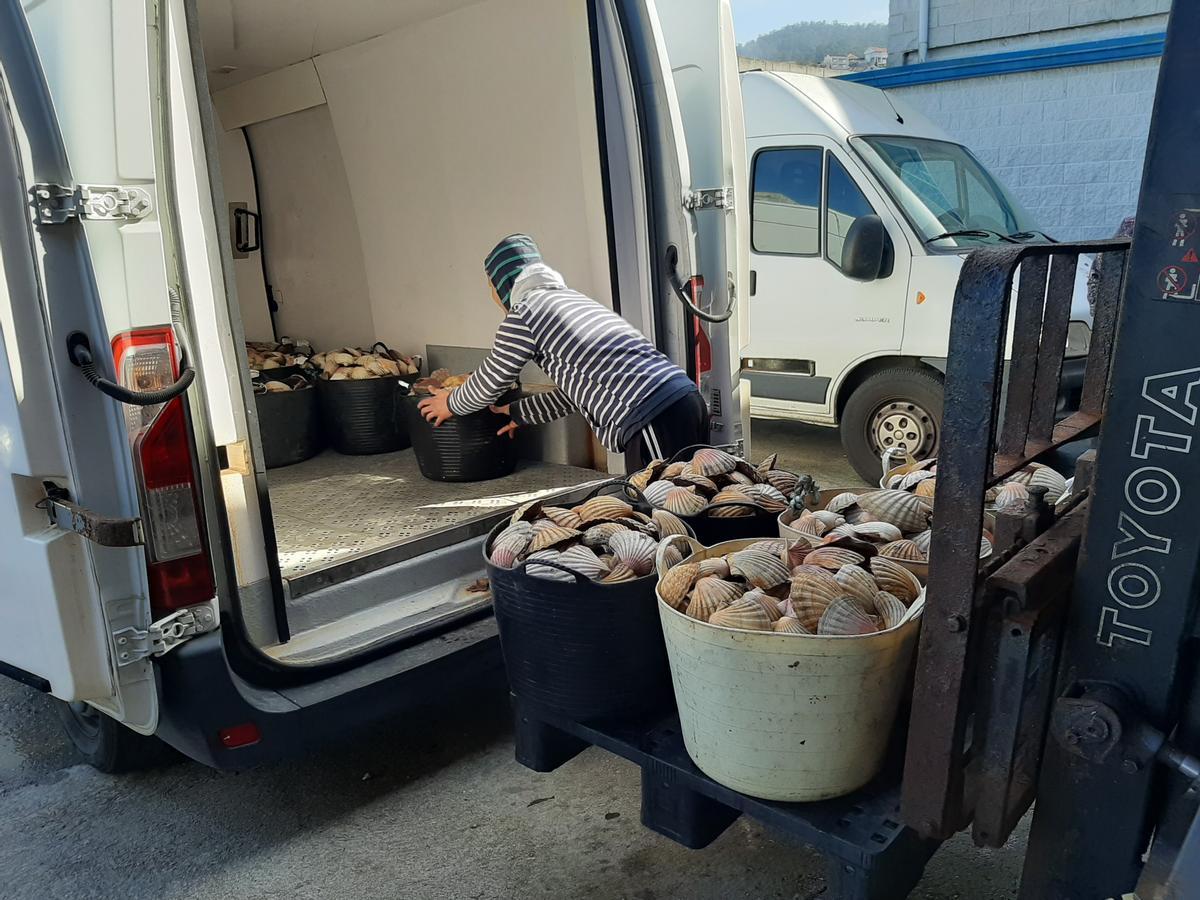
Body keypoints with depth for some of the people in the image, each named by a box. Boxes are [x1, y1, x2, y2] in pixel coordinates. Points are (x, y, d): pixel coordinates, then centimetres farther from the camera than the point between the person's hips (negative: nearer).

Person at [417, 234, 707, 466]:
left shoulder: (524, 313, 0)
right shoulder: (573, 298, 26)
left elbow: (490, 383, 13)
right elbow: (571, 392, 34)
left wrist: (450, 404, 33)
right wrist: (518, 412, 47)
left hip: (652, 422, -9)